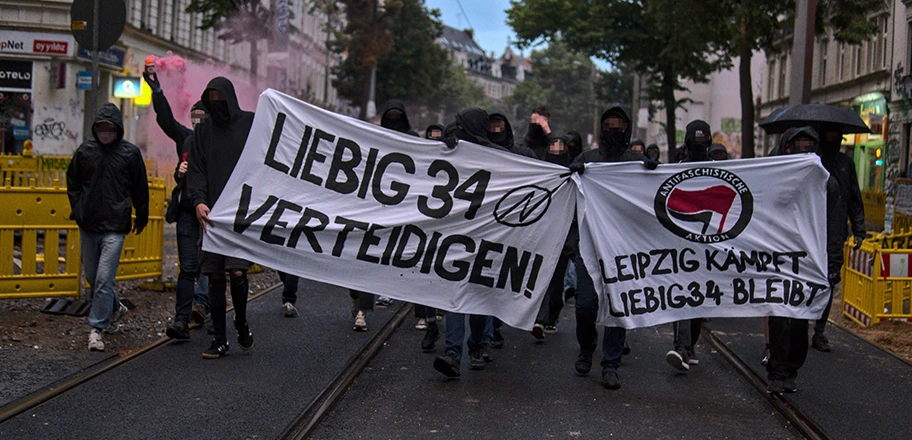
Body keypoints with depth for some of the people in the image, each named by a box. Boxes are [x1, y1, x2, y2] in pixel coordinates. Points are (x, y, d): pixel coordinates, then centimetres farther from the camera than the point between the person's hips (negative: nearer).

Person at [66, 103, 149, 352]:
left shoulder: (130, 153, -2)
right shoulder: (85, 151, 4)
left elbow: (140, 189, 8)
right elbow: (72, 182, 18)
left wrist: (141, 218, 14)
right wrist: (78, 210, 9)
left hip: (115, 227, -4)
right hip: (88, 225, 4)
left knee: (104, 278, -12)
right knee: (92, 276, 14)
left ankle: (97, 329, -5)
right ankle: (115, 308, 39)